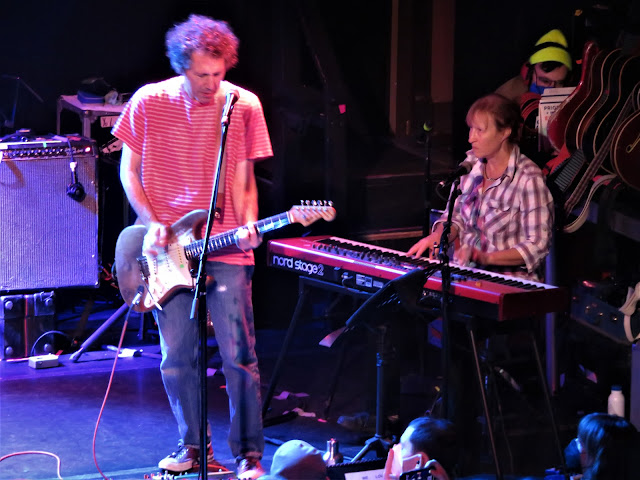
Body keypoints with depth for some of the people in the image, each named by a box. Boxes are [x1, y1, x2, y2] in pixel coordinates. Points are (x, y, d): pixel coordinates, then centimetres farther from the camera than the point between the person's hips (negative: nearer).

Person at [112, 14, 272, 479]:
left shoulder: (243, 106, -3)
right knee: (177, 357, 6)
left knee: (239, 355, -5)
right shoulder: (149, 102, -2)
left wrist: (248, 226, -16)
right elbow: (130, 169, 7)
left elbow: (243, 179, 1)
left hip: (225, 248, -1)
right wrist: (151, 224, -5)